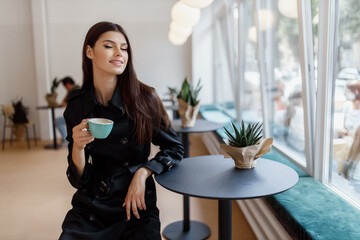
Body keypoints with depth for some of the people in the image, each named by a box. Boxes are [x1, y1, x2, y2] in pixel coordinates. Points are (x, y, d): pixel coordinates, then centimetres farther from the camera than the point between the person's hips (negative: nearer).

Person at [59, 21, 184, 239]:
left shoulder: (144, 97, -10)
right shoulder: (76, 106, -3)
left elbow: (174, 148, 1)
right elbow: (78, 179, 0)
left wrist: (143, 173, -14)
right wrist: (78, 147, -19)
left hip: (137, 206, -1)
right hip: (90, 208, 2)